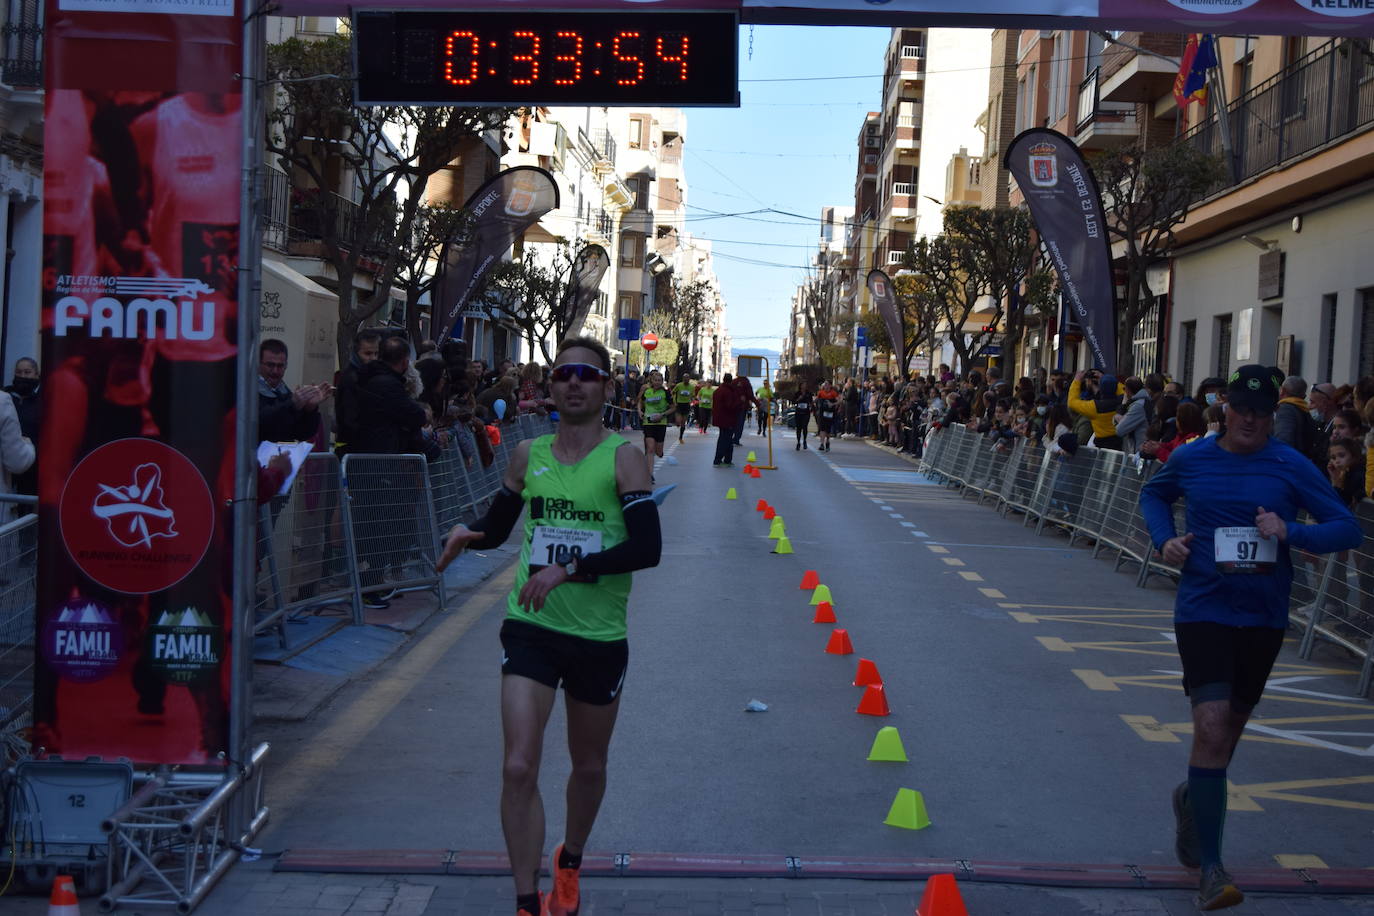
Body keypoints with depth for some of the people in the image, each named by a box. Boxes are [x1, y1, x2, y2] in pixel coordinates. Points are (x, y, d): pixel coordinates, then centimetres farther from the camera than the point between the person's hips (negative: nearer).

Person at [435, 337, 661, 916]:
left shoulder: (622, 457, -8)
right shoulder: (529, 454, 4)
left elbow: (647, 547, -18)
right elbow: (496, 529, 16)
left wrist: (570, 569, -26)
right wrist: (465, 534, -6)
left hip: (600, 636, -1)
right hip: (530, 627, 2)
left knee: (589, 767, 16)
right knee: (518, 767, -11)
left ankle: (569, 863, 44)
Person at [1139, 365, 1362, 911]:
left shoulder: (1290, 466, -5)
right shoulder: (1190, 460, -1)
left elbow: (1347, 529, -5)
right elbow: (1153, 494, 20)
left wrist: (1291, 532, -23)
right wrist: (1164, 538, 1)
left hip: (1263, 618, 2)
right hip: (1203, 611, -2)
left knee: (1231, 722, 17)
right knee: (1211, 725, -15)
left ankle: (1192, 798, 49)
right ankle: (1209, 867, -9)